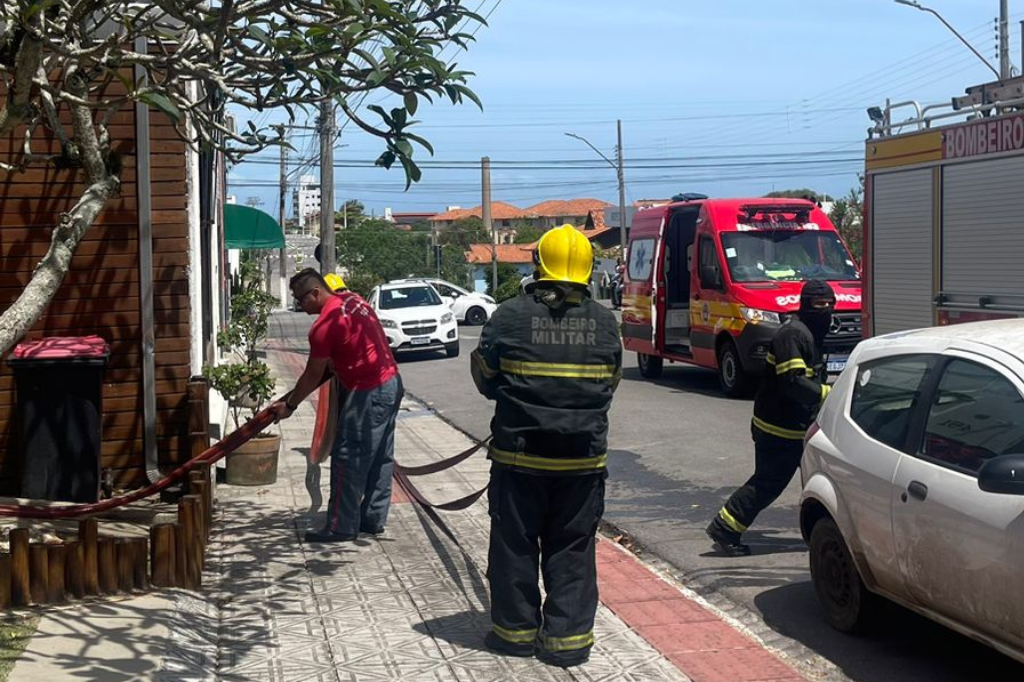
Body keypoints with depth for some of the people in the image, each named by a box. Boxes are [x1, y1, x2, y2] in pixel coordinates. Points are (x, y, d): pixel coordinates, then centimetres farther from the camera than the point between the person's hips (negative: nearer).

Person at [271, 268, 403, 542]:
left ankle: (341, 527, 2)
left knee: (348, 458, -3)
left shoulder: (325, 324, -17)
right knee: (380, 457, 14)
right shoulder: (352, 299, 9)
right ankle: (373, 518, 21)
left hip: (369, 393, -10)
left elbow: (313, 376, -9)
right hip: (391, 383, 10)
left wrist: (288, 405, 2)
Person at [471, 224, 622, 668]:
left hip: (519, 452, -2)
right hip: (583, 456, 2)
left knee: (515, 546, 12)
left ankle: (516, 629, 20)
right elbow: (611, 382, 10)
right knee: (573, 549, 10)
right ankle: (568, 638, 11)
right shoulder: (603, 321, -2)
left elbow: (484, 377, 1)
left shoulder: (511, 316, -10)